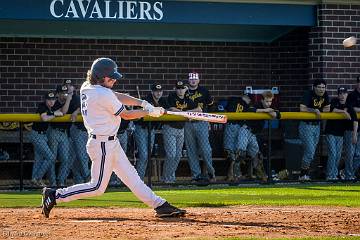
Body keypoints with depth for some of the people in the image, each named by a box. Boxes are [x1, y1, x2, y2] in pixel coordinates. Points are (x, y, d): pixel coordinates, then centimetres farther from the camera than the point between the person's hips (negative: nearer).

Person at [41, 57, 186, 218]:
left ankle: (160, 206, 12)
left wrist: (141, 102, -3)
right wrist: (149, 111, 0)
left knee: (131, 176, 10)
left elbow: (116, 97, 9)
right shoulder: (103, 95, -22)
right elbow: (126, 115, -11)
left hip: (110, 143, 10)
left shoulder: (86, 88, 6)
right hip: (103, 144, -10)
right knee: (97, 187, -2)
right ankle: (55, 196, 3)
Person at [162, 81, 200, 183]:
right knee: (171, 154, -13)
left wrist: (188, 111, -9)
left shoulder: (187, 100, 8)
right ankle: (166, 178, -4)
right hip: (170, 128, -6)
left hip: (181, 129, 6)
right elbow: (172, 110, -18)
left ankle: (172, 176, 19)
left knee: (178, 155, 7)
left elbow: (199, 109, 5)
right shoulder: (172, 97, -7)